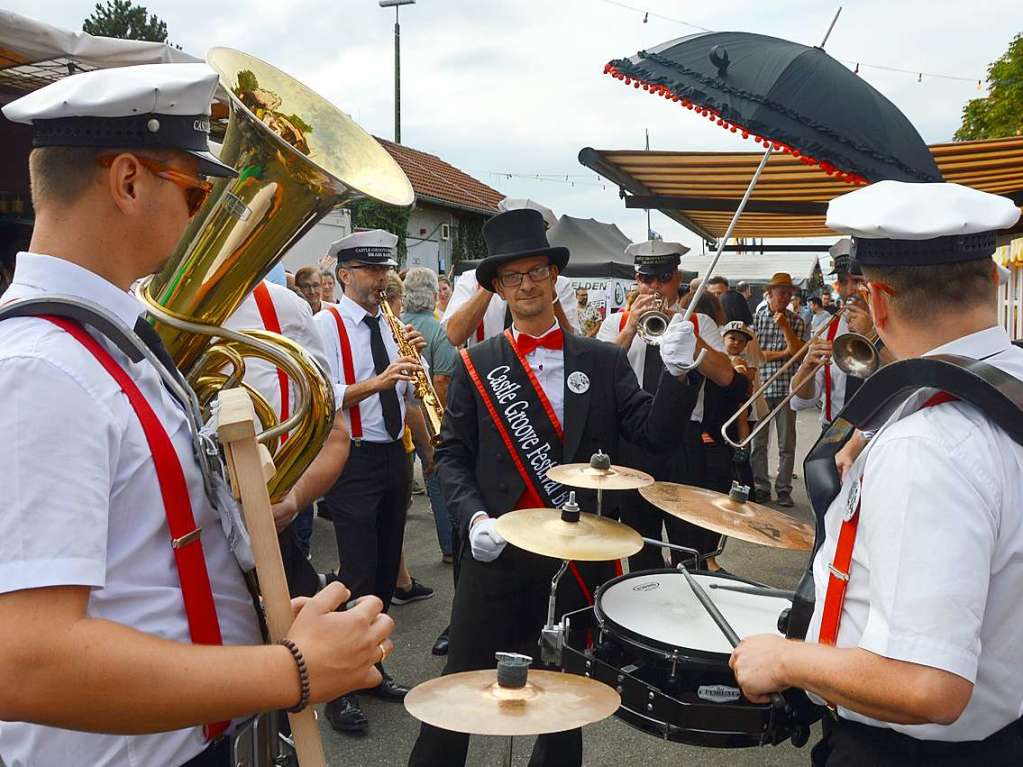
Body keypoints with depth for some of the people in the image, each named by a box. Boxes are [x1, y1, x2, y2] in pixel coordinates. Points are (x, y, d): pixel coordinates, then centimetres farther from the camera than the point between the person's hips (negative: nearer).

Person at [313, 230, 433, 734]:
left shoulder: (389, 325, 13)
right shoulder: (327, 324, -7)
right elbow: (326, 397, -19)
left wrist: (431, 451, 6)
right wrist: (379, 380, -29)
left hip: (394, 456, 7)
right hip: (353, 461, -7)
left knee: (386, 571, 14)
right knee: (358, 576, -6)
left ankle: (369, 669, 30)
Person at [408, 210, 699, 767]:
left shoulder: (604, 361, 3)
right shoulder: (476, 365, 1)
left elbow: (655, 434, -5)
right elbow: (452, 456, 2)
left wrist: (675, 372, -20)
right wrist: (474, 517, -14)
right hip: (499, 549, -1)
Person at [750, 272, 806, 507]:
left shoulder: (795, 321, 7)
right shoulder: (756, 318, 4)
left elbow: (797, 351, -6)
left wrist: (785, 326, -13)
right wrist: (783, 353, -6)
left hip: (786, 388, 1)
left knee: (787, 443, 4)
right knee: (759, 442, 5)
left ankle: (784, 489, 13)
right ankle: (761, 487, 15)